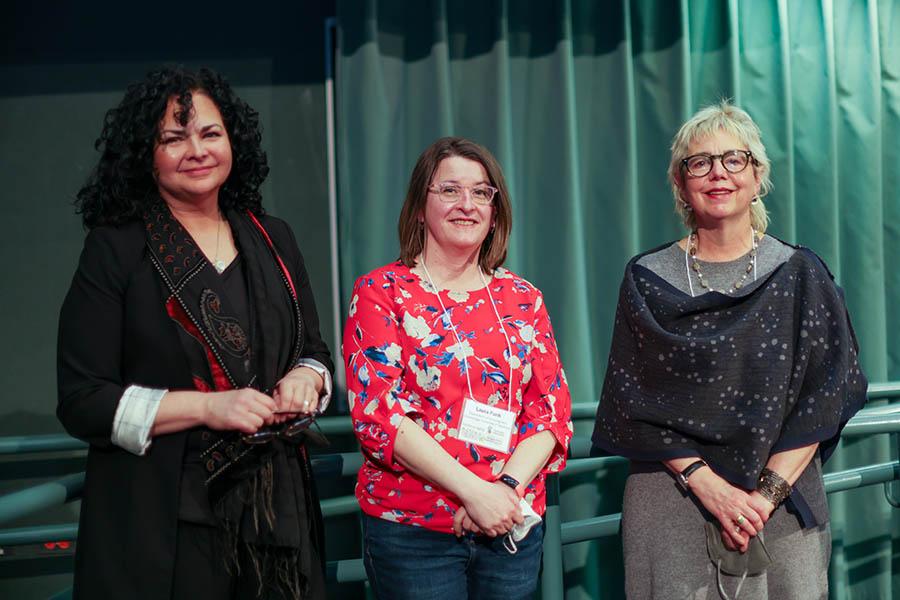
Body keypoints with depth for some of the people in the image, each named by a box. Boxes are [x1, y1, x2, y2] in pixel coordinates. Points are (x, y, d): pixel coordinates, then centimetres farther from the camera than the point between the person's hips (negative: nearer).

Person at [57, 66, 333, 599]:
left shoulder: (273, 241, 10)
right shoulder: (116, 250, -4)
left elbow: (315, 352, 18)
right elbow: (83, 401, -8)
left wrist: (305, 380, -5)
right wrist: (207, 406, -18)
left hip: (274, 509, 4)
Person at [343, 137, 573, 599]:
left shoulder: (522, 299, 8)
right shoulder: (380, 292, -2)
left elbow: (552, 409, 4)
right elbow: (377, 412, -10)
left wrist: (509, 486, -14)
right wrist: (474, 490, -17)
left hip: (512, 524, 3)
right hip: (412, 528, -3)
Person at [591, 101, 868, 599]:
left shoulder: (799, 275, 3)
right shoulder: (647, 280, 3)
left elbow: (822, 398, -2)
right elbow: (634, 402, -2)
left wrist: (768, 492, -13)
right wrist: (706, 482, -13)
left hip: (784, 503, 1)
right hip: (672, 507, 0)